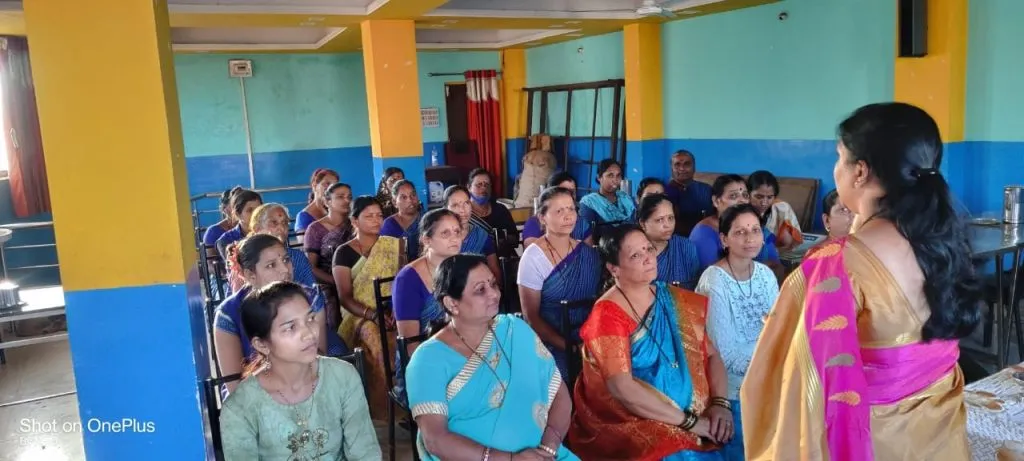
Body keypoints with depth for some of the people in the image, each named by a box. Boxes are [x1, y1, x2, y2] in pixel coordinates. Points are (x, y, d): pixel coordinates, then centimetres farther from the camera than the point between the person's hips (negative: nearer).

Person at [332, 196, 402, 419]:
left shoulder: (393, 246, 10)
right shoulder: (344, 252, 2)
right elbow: (345, 297, -5)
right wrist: (372, 314, -22)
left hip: (392, 312, 2)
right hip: (360, 316, -2)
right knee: (374, 338, -35)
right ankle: (380, 409, -24)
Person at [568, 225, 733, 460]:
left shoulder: (675, 299, 8)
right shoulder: (607, 314, -10)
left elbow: (711, 355, 9)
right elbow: (622, 388, -18)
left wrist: (720, 403, -8)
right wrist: (688, 421, -17)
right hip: (633, 423, -5)